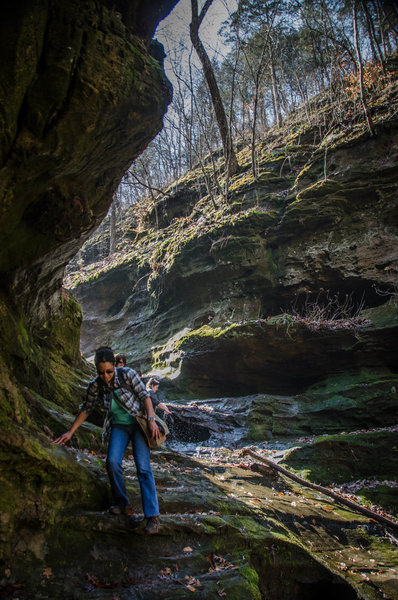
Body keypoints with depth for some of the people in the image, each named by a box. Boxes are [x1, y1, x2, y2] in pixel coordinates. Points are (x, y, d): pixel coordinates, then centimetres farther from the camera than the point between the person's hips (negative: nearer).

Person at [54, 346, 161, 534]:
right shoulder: (95, 386, -8)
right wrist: (70, 432, 6)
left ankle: (153, 517, -14)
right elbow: (86, 409, 5)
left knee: (143, 467, -14)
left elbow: (144, 395, -14)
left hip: (138, 422, -3)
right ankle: (122, 504, 5)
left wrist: (151, 420, -24)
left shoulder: (127, 374, -18)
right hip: (118, 427, 3)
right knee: (112, 462, -18)